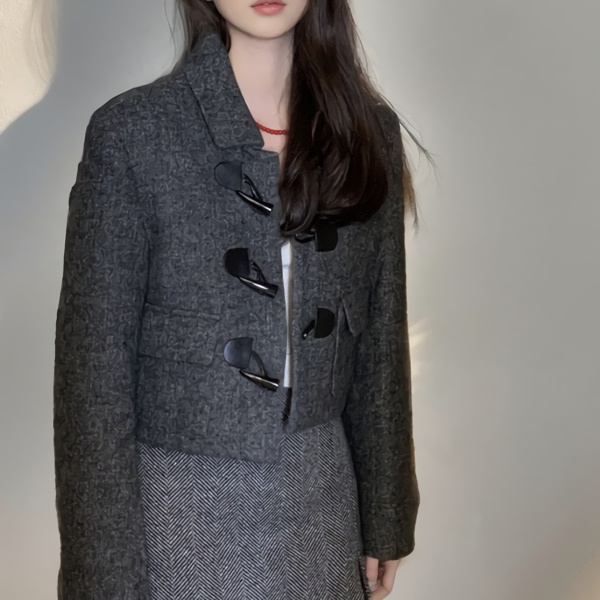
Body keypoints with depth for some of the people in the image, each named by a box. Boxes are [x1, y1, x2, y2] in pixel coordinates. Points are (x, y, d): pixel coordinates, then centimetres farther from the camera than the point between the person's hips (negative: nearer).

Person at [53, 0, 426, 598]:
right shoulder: (129, 134, -13)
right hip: (180, 507, -3)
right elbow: (92, 370, -10)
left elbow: (381, 343, 5)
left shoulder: (369, 130, -1)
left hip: (321, 494, 4)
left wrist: (385, 518, 9)